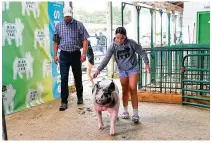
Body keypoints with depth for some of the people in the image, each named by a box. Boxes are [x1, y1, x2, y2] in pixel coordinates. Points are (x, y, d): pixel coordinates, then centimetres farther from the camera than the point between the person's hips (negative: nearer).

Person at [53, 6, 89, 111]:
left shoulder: (79, 25, -2)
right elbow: (56, 42, 11)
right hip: (64, 55, 1)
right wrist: (55, 55, 5)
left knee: (78, 77, 11)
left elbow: (84, 40, -5)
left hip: (76, 54, -1)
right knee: (64, 79, -3)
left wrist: (84, 53, -15)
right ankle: (64, 102, 3)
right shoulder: (58, 26, 6)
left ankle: (80, 97, 31)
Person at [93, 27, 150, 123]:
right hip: (122, 70, 2)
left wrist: (146, 63, -7)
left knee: (133, 89, -9)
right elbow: (106, 59, -18)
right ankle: (125, 111, 26)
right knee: (125, 90, 12)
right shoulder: (113, 46, -13)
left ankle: (135, 114, -4)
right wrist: (98, 70, -28)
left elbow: (142, 52, -4)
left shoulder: (131, 43, -16)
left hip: (133, 69, -2)